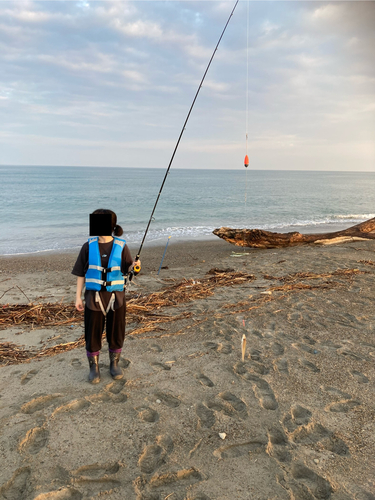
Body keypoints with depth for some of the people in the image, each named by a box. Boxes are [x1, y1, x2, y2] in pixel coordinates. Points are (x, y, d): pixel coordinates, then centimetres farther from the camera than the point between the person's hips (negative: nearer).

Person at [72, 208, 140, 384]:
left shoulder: (121, 246, -5)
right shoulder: (88, 246, -3)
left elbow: (127, 269, -4)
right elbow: (81, 273, 1)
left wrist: (134, 266, -27)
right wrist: (78, 296, -3)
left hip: (116, 296, 0)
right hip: (94, 296, 0)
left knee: (116, 332, 10)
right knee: (92, 333, 6)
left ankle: (114, 364, 32)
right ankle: (94, 368, 26)